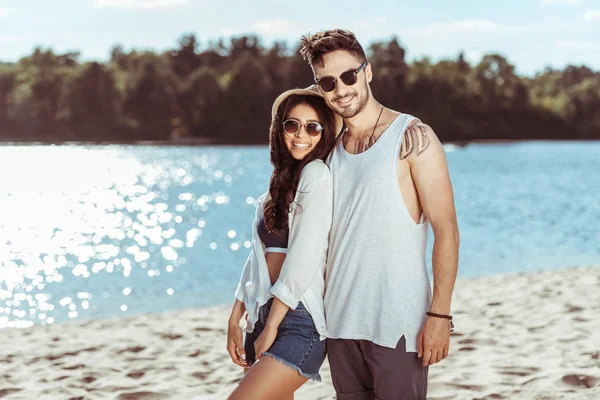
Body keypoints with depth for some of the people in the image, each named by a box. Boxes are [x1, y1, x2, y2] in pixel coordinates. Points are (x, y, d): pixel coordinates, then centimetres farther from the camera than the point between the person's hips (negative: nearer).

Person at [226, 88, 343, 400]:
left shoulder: (318, 175, -10)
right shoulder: (283, 180, 15)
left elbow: (304, 258, -15)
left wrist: (271, 327, -11)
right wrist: (235, 319, 13)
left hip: (301, 321, -8)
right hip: (264, 315, 8)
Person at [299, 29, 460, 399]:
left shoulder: (413, 137, -6)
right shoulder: (331, 149, 11)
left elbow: (446, 230, -9)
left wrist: (440, 314, -16)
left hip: (397, 323, -5)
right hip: (341, 320, 6)